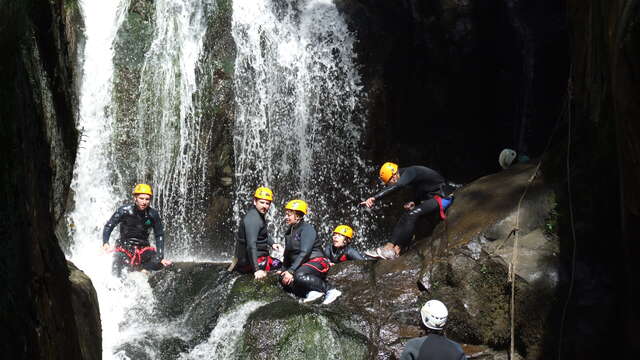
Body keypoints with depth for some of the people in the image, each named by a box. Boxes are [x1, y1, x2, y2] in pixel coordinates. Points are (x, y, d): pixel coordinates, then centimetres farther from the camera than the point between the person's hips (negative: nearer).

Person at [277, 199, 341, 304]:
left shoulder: (307, 228, -9)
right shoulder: (289, 232, 18)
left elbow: (304, 252, -21)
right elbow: (287, 255, 23)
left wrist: (291, 271, -27)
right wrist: (284, 270, 7)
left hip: (316, 262, -8)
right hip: (302, 265, 8)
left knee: (299, 275, -37)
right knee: (284, 280, -17)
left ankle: (328, 290, -23)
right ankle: (310, 292, -24)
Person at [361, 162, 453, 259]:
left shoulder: (409, 172, -22)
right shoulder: (407, 175, 9)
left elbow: (397, 186, -40)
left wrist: (374, 198, -49)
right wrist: (414, 203, 2)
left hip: (440, 197, -11)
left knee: (411, 215, -24)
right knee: (406, 217, -3)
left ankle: (390, 248, -25)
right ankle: (396, 249, -13)